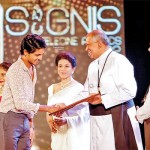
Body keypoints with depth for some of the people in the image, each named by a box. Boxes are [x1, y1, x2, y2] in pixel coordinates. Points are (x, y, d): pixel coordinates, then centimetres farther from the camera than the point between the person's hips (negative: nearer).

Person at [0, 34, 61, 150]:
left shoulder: (33, 69, 11)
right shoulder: (15, 71, -15)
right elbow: (20, 103, -19)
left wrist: (30, 125, 15)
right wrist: (47, 109, -18)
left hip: (25, 119, 8)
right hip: (10, 118, -8)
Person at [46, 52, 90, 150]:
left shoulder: (79, 88, -9)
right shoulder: (52, 88, 10)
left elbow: (85, 115, -11)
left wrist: (66, 120, -24)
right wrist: (50, 119, -6)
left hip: (74, 136, -5)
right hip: (57, 135, 5)